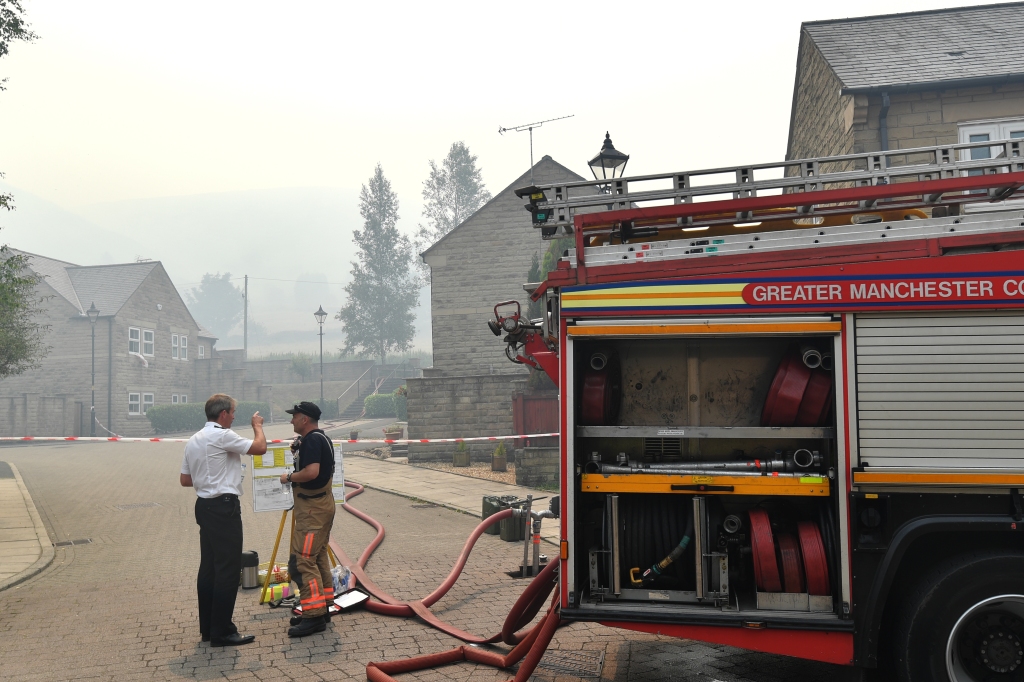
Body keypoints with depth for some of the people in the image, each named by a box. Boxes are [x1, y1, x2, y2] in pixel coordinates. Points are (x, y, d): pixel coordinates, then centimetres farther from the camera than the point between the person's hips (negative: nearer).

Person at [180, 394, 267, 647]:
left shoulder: (193, 441, 13)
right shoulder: (222, 436, -15)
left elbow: (185, 480, 16)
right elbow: (260, 447, -14)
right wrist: (257, 425, 4)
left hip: (204, 505, 10)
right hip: (224, 507, -10)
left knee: (208, 566, 13)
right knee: (228, 568, -5)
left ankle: (207, 627, 19)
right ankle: (222, 631, -1)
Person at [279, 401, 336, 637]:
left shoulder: (312, 440, -17)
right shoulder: (322, 438, 15)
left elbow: (311, 472, -29)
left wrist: (289, 477, -13)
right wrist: (299, 450, 15)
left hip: (313, 508, -11)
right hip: (322, 504, 11)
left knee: (302, 560, -12)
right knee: (319, 557, 15)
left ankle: (314, 615, -12)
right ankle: (323, 608, 21)